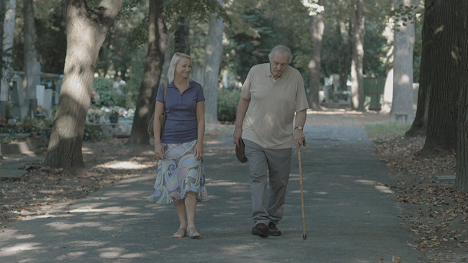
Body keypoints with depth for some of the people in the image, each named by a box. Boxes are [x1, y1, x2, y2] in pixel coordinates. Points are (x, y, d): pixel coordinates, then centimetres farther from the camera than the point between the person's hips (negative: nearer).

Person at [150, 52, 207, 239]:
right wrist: (157, 143, -9)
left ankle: (191, 225, -16)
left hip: (191, 142, -1)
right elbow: (157, 117, -1)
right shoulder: (164, 88, -1)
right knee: (174, 184, 1)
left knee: (190, 181, -14)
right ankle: (182, 225, 10)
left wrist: (200, 143, -11)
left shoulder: (196, 88, -1)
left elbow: (201, 118, -2)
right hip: (170, 143, 1)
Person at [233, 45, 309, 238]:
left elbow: (301, 109, -4)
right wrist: (238, 127, 8)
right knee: (257, 177, -14)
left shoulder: (295, 77, -5)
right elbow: (244, 99, 8)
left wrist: (299, 128, -22)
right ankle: (260, 221, -20)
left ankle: (273, 221, 20)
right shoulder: (255, 72, -4)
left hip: (281, 141, 1)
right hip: (254, 137, -1)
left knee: (279, 184, 7)